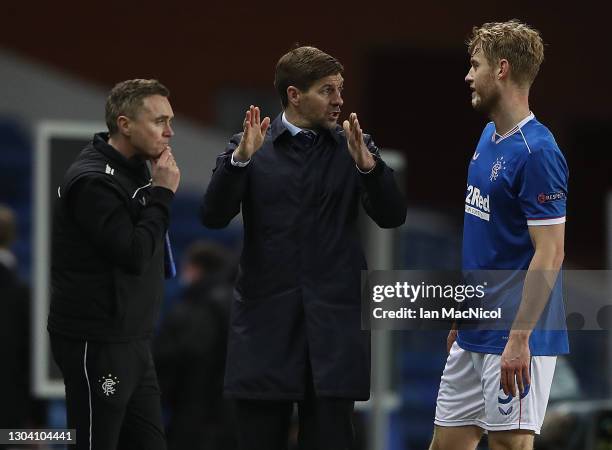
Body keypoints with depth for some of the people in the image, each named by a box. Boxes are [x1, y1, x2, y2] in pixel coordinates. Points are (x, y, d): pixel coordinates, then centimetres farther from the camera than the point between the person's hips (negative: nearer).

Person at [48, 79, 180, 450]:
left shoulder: (136, 171, 13)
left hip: (132, 341, 9)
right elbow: (133, 254, -22)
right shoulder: (93, 181, -16)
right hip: (97, 345, -9)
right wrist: (162, 194, -15)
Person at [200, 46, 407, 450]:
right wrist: (241, 159, -20)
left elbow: (392, 216, -2)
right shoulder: (249, 148, 6)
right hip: (266, 321, 0)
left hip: (333, 321, 0)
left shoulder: (353, 147, 8)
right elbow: (214, 216, -5)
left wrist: (368, 163, -19)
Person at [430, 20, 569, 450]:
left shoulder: (537, 152, -17)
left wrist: (519, 339, -23)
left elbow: (549, 254, -20)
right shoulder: (489, 137, 12)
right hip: (475, 335, 9)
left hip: (513, 338, -9)